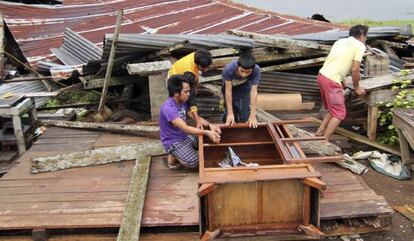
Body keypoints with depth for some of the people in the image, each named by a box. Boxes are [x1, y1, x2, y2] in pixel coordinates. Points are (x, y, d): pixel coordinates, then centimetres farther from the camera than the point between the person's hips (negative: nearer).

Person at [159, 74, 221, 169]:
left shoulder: (183, 102, 1)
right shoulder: (168, 108, -28)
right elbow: (185, 128, -33)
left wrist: (210, 125, -15)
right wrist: (206, 132, -37)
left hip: (186, 136, 9)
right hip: (173, 141, -9)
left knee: (209, 141, 0)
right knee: (193, 162, -28)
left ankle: (182, 152, 12)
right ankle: (173, 157, 1)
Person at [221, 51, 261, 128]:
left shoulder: (256, 70, -35)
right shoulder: (229, 68, -39)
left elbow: (254, 92, -33)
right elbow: (228, 91, -33)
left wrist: (253, 115, -33)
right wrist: (230, 113, -32)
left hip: (245, 86, 1)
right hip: (230, 86, -1)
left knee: (244, 118, -8)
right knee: (230, 117, -9)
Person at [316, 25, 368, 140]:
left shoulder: (341, 41, 20)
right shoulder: (360, 46, -2)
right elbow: (355, 70, -9)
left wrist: (342, 81, 31)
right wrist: (356, 87, 5)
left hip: (322, 75, 8)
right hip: (331, 81, -8)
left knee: (333, 110, 22)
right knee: (339, 113, 0)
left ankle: (320, 133, 23)